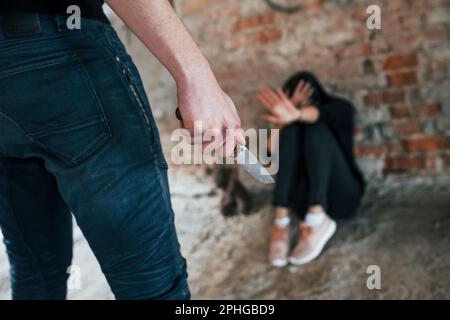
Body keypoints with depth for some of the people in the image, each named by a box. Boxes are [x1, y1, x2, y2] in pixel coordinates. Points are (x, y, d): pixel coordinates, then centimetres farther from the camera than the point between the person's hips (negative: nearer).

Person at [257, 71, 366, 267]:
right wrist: (288, 116, -18)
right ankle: (281, 220, -32)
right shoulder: (292, 127, 12)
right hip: (307, 203, 2)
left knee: (316, 126, -21)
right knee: (291, 129, -18)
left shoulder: (340, 108, 6)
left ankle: (317, 220, -36)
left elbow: (323, 113, -22)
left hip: (342, 197, -2)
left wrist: (298, 114, -43)